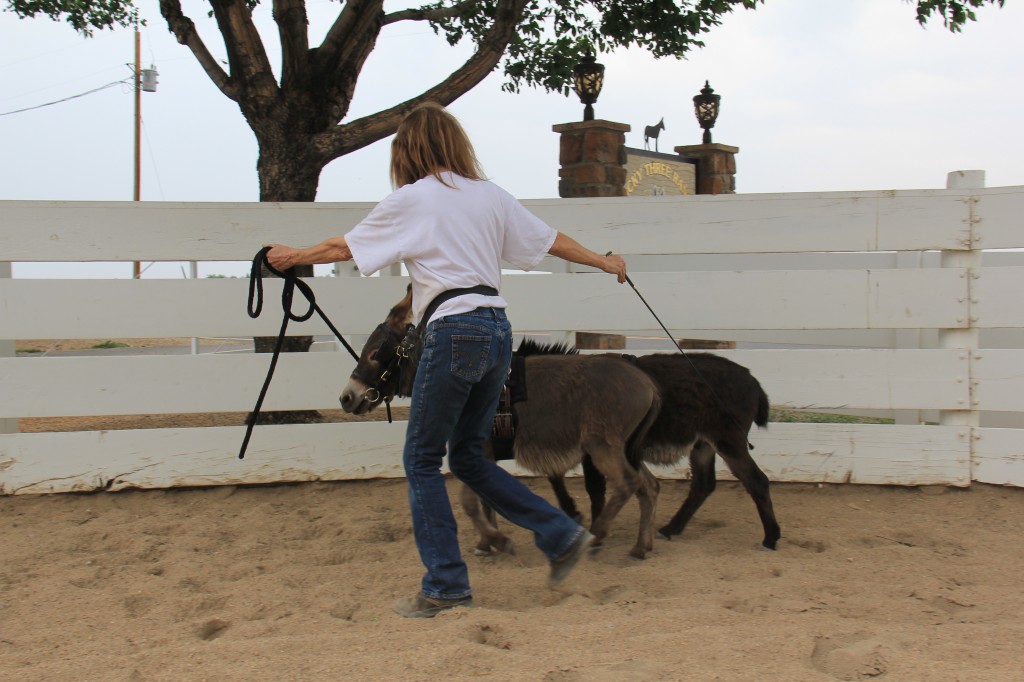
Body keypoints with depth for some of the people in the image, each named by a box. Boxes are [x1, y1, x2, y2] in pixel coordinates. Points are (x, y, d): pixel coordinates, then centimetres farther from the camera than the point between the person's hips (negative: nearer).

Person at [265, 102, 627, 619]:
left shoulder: (413, 199, -1)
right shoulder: (489, 195, 14)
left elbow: (345, 248, 8)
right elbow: (551, 240, 20)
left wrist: (293, 257, 26)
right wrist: (605, 262, 36)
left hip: (454, 331, -7)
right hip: (497, 329, 7)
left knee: (422, 459, 4)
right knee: (468, 457, 18)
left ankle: (445, 586, 5)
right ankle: (561, 533, 12)